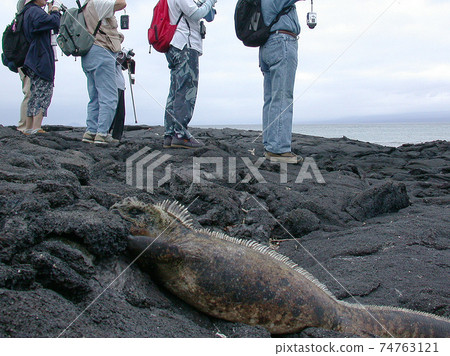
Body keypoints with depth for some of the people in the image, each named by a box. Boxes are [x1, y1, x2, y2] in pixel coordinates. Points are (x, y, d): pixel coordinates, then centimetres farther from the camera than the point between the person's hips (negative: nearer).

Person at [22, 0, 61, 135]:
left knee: (35, 94, 11)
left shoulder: (29, 12, 23)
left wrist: (51, 13, 15)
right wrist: (55, 12, -1)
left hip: (33, 61, 10)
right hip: (41, 60, -10)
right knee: (44, 93, -11)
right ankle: (36, 128, -17)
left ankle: (29, 128, 12)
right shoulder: (35, 11, -9)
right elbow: (54, 23, -21)